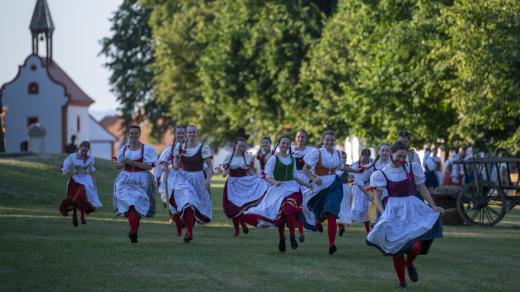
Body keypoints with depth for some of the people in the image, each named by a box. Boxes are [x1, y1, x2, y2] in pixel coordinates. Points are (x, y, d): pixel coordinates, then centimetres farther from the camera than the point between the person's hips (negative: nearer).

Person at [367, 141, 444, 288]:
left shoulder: (412, 168, 3)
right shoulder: (383, 173, -1)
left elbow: (422, 189, 7)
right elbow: (377, 197, 1)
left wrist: (433, 206, -1)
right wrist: (384, 214, -14)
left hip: (412, 209, 1)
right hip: (393, 211, -1)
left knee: (416, 246, -14)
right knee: (397, 249, 0)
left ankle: (409, 263, 21)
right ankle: (401, 281, 19)